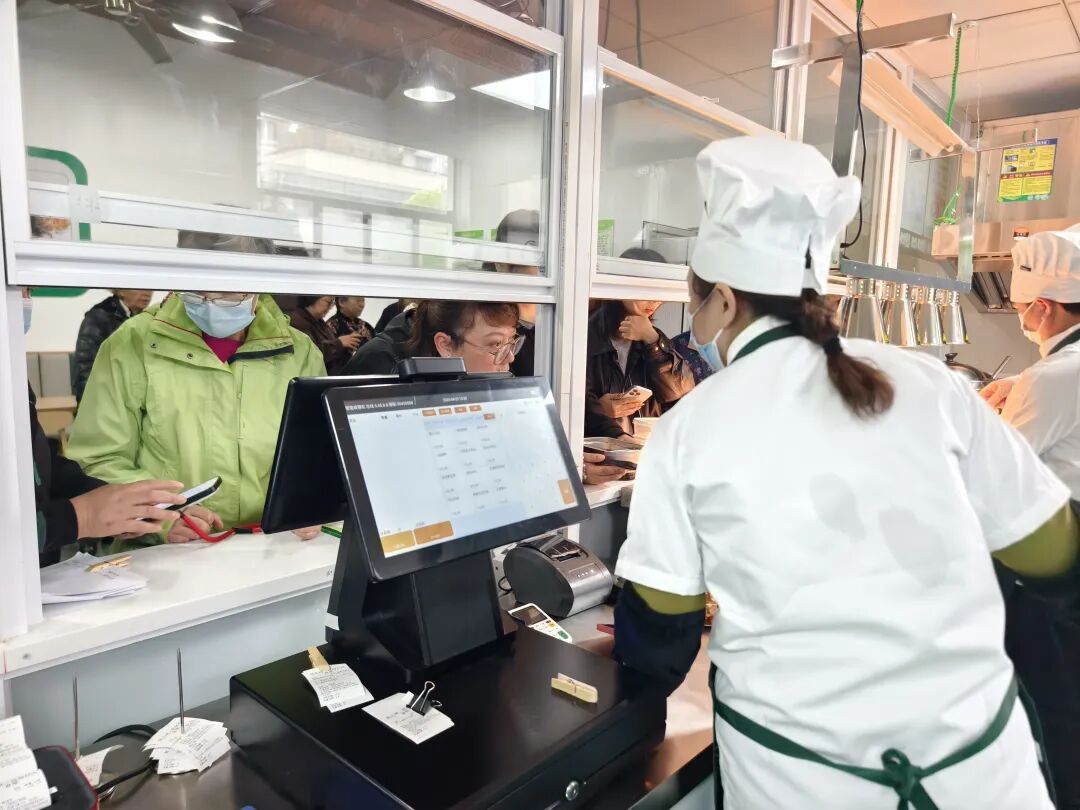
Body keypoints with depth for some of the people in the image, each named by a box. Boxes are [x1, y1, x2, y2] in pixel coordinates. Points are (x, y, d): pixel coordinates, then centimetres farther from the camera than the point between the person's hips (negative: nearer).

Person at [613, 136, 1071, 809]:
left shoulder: (688, 430, -9)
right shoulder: (929, 383, -5)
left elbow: (658, 629, -1)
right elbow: (1054, 555, 4)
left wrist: (643, 660, 20)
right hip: (978, 754, 1)